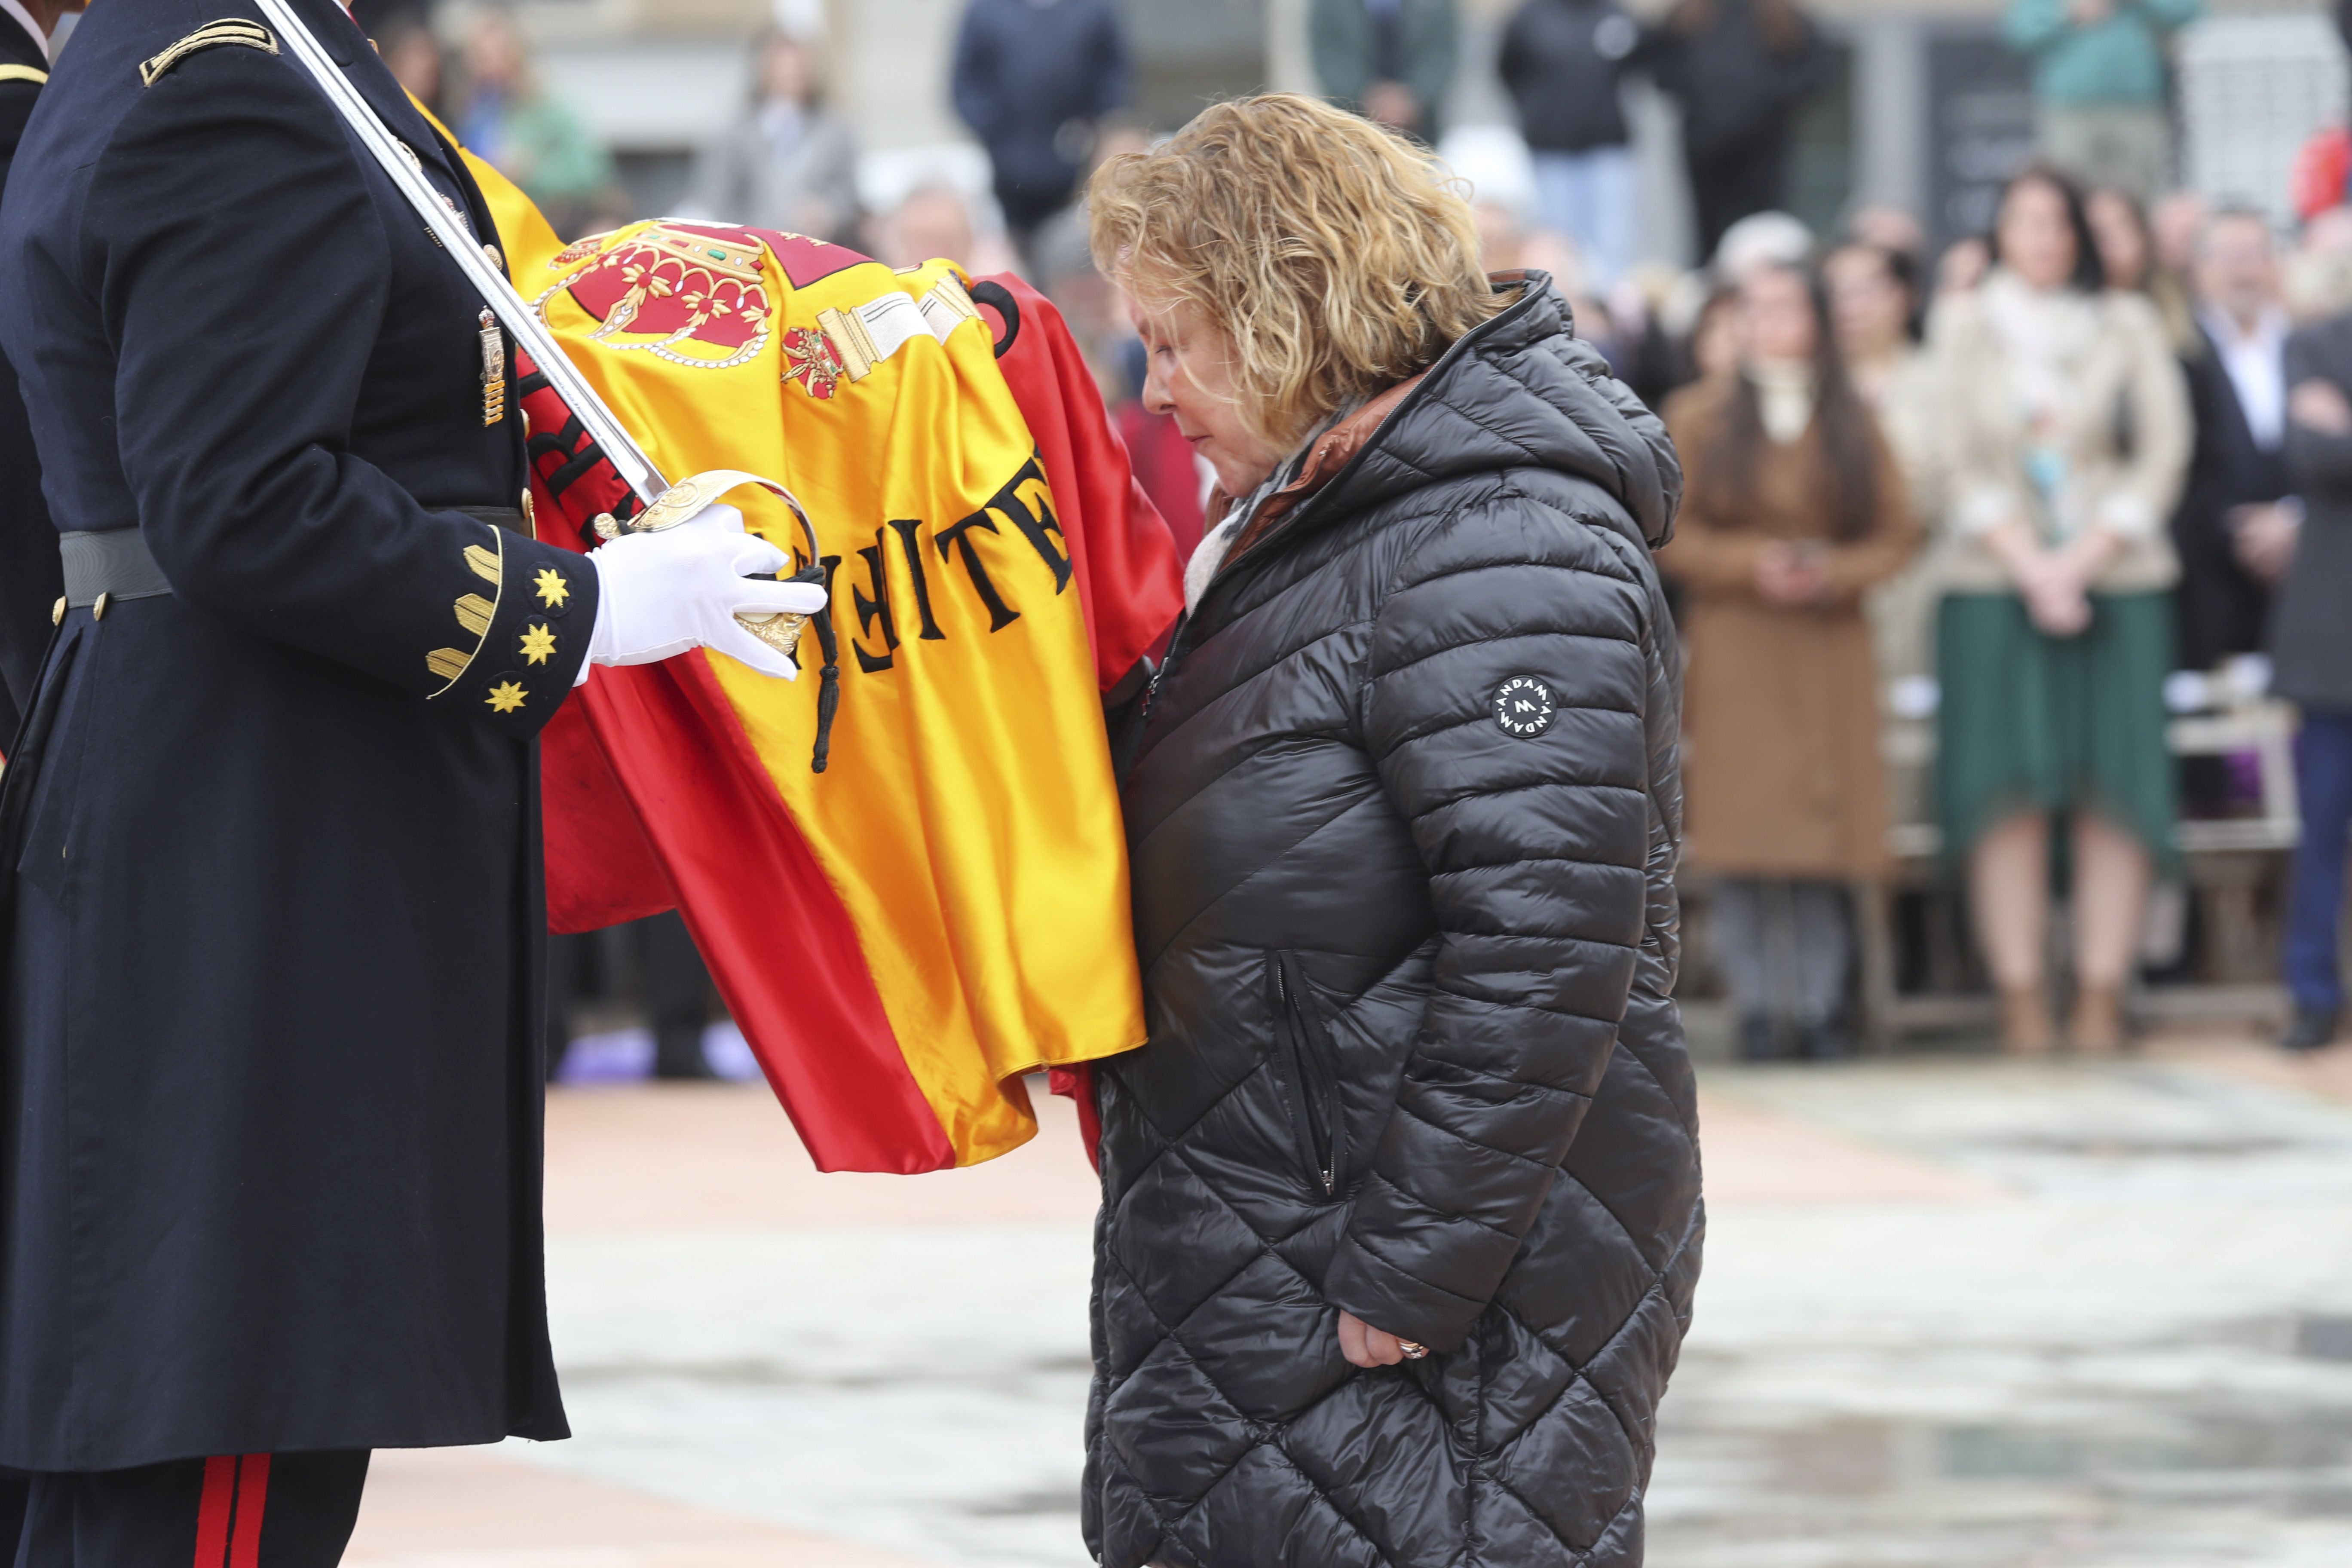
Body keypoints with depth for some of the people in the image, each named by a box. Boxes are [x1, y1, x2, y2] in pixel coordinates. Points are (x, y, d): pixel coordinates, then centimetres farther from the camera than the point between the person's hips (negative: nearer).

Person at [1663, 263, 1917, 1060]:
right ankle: (1759, 1007, -2)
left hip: (1829, 645, 1)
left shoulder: (1853, 425, 9)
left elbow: (1896, 536, 7)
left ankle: (1823, 1004, 3)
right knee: (1744, 829, -7)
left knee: (1825, 829, -2)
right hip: (1734, 645, -1)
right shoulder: (1699, 417, 5)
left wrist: (1835, 574, -11)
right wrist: (1749, 563, -13)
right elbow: (1669, 532, 1)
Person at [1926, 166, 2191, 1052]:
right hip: (1996, 582, 0)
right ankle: (2021, 997, -7)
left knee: (2113, 790, -5)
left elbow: (2163, 452, 2)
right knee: (2010, 788, -6)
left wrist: (2082, 561, -8)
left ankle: (2100, 995, -5)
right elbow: (1962, 461, 3)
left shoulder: (2128, 325, 9)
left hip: (2114, 579, 0)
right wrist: (2030, 567, -9)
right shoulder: (1963, 327, 9)